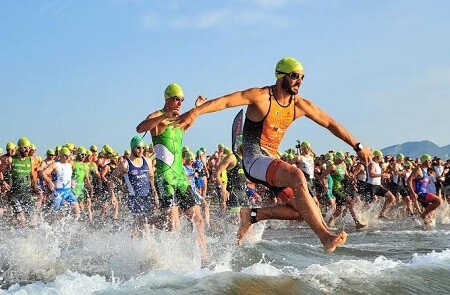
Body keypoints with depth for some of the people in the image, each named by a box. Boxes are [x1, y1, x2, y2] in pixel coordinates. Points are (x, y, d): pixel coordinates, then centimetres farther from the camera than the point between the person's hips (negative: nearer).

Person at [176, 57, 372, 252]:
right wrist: (194, 112, -33)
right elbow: (225, 101, -19)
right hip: (254, 159, -8)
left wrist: (357, 146, 17)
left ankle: (253, 215, 10)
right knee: (297, 176, -33)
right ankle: (325, 236, -35)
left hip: (272, 160, 8)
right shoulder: (261, 96, -10)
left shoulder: (300, 105, 8)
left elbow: (330, 124, 15)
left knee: (304, 209, -3)